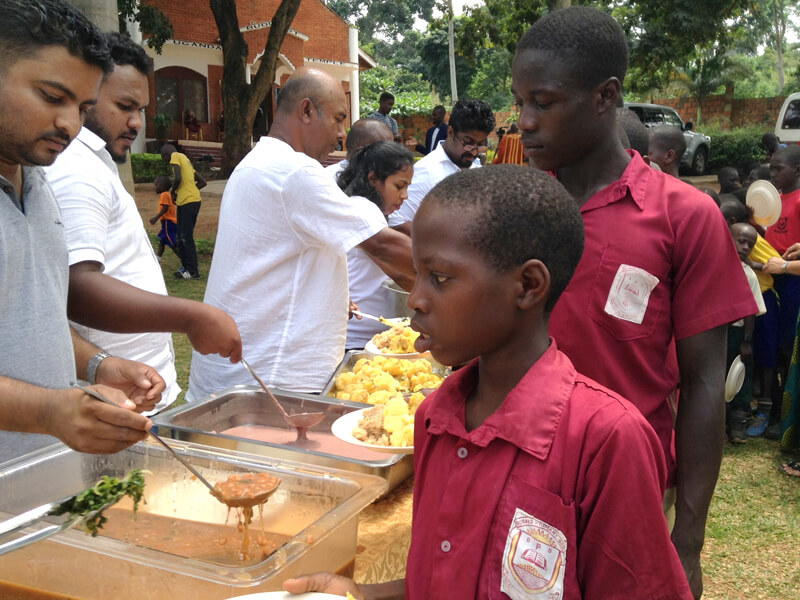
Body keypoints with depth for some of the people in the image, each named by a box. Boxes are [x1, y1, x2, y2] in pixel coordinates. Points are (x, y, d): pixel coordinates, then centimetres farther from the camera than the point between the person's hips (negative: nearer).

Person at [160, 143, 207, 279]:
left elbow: (178, 178, -20)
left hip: (189, 202, -9)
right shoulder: (185, 159, 23)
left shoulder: (175, 156, -3)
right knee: (181, 236, 15)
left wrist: (173, 191, -1)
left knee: (186, 237, -6)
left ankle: (193, 271, -3)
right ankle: (185, 267, 22)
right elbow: (202, 182, 23)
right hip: (184, 202, 9)